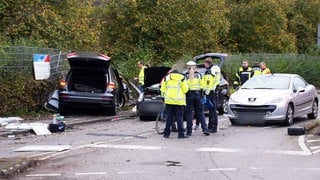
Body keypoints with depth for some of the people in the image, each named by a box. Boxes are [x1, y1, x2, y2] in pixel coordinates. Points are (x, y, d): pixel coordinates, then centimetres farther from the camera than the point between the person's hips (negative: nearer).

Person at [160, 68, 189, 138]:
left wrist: (164, 94, 25)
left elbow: (162, 89, 7)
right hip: (179, 101, -1)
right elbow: (185, 89, 0)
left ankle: (166, 133, 7)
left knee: (169, 117, 6)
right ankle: (181, 134, -4)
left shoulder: (167, 78, 9)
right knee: (179, 117, 0)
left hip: (169, 100, 1)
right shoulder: (182, 78, 5)